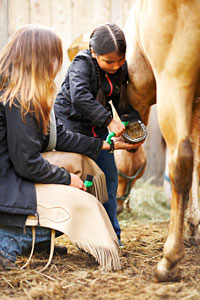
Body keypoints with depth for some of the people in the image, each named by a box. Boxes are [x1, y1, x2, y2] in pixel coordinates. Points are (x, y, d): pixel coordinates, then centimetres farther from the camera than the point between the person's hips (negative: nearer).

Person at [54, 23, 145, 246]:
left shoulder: (121, 68, -1)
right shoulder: (82, 64, -21)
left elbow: (123, 101, 8)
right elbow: (80, 97, -37)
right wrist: (109, 120, -41)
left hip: (98, 129, 7)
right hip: (71, 125, -6)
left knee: (109, 178, 7)